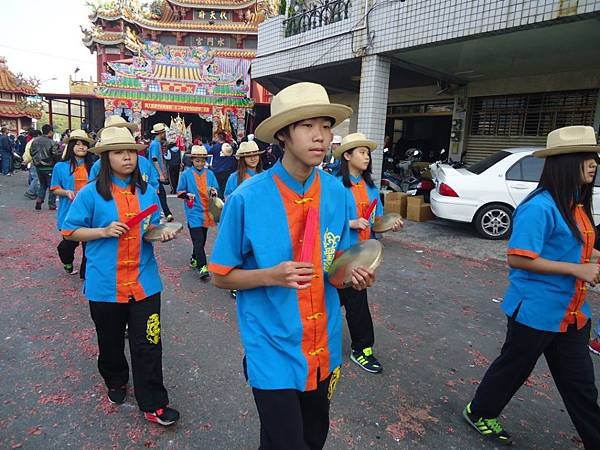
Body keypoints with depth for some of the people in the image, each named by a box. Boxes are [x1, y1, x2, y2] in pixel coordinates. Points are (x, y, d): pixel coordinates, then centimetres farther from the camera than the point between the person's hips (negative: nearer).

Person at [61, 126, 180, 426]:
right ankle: (116, 382, 47)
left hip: (144, 282, 2)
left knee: (148, 344, 2)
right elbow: (70, 231, 0)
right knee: (111, 342, 19)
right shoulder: (91, 193, -6)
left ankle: (153, 404, 14)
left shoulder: (146, 192, 5)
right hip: (105, 285, -1)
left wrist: (162, 232, -7)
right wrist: (104, 232, -16)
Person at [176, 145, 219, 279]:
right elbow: (179, 192, 3)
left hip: (207, 212, 4)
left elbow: (216, 190, 8)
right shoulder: (186, 174, 0)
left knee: (202, 239, 15)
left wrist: (213, 191, -15)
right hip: (194, 212, -4)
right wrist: (187, 195, -17)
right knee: (198, 240, -11)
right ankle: (202, 267, -11)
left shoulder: (209, 174, 6)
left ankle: (194, 259, 36)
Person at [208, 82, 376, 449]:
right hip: (274, 350, -4)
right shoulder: (247, 198, -17)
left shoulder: (337, 193, -5)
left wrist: (352, 274, -14)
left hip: (324, 347, 5)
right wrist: (272, 275, -25)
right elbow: (222, 276, -8)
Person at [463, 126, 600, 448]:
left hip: (570, 311, 8)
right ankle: (479, 413, 37)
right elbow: (518, 258, -26)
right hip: (535, 310, -8)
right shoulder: (540, 207, -22)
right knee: (513, 367, 13)